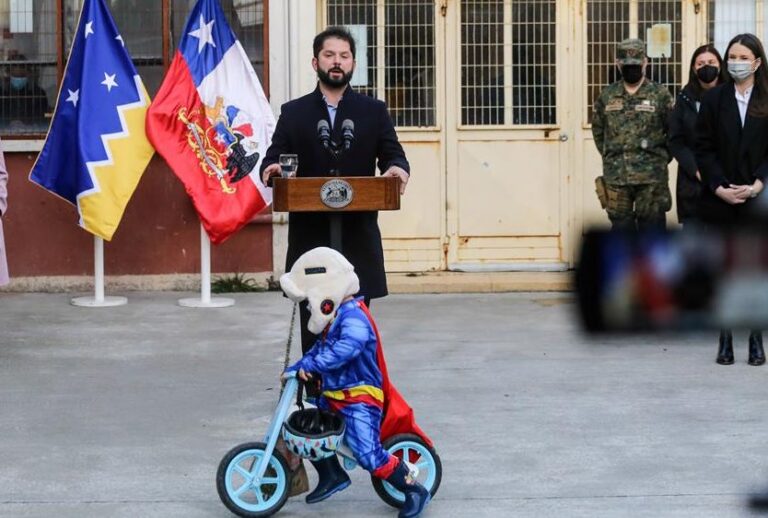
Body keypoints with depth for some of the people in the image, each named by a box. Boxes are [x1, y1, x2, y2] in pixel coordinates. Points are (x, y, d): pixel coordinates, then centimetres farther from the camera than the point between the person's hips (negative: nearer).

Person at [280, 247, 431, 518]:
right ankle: (332, 475, 33)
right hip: (334, 396, 11)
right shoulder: (335, 318, 11)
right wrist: (294, 369, 9)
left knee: (369, 454, -19)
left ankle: (414, 490, -6)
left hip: (360, 399, -11)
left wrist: (310, 365, -39)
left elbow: (345, 349, -39)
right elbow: (320, 349, 21)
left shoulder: (353, 316, -22)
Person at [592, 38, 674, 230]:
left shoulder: (660, 95, -1)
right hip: (615, 177, 3)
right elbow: (597, 130, 19)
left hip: (651, 178, -3)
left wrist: (660, 158, 0)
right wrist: (611, 157, 13)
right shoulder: (606, 96, 8)